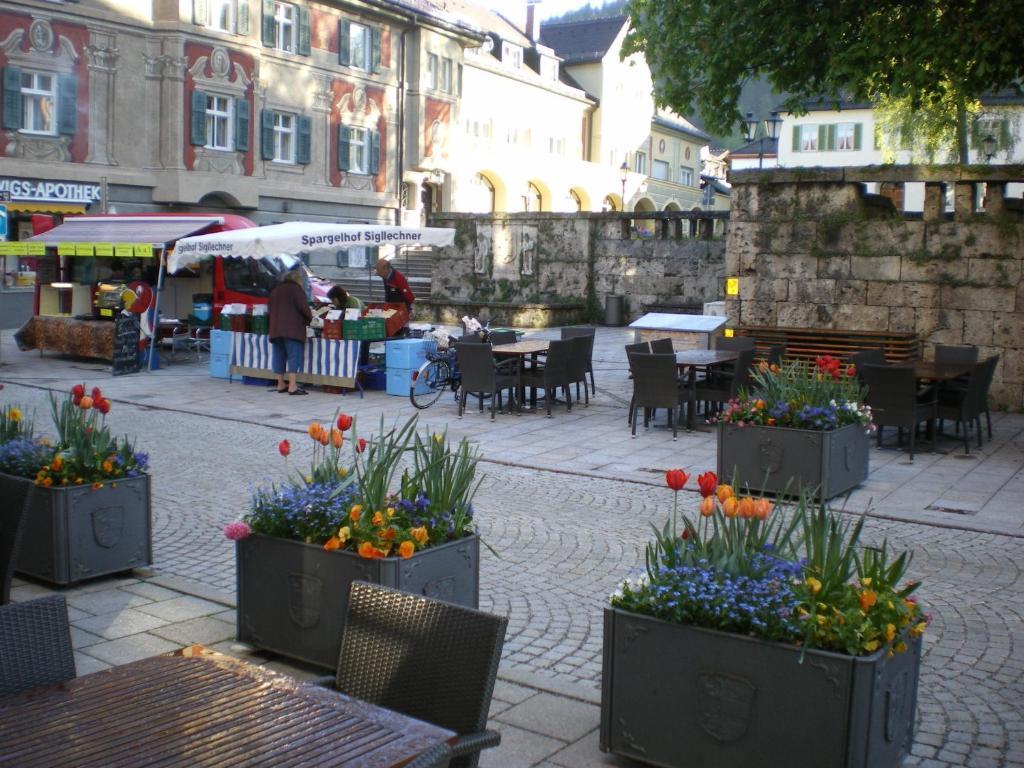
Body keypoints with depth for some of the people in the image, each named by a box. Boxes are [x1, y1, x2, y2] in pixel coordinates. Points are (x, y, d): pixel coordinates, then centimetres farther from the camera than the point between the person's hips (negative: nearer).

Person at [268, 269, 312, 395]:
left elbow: (270, 309, 25)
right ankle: (292, 386, -16)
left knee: (279, 356, 10)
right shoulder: (295, 288, -2)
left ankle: (280, 384, 14)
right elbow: (303, 306, -12)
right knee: (294, 355, -9)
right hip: (293, 329, -7)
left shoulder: (276, 290, 20)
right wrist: (309, 317, 3)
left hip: (275, 329, 7)